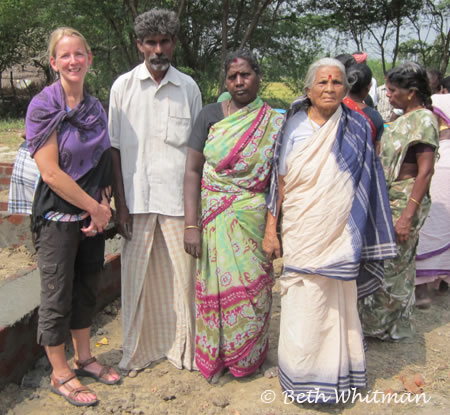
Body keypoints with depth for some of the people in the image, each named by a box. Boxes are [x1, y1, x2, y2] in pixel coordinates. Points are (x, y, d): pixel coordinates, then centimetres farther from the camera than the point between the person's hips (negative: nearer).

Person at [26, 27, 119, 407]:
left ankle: (84, 358, 34)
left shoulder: (96, 107, 7)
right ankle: (60, 374, 22)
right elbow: (51, 173, -18)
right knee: (57, 294, 6)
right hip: (58, 216, -6)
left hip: (93, 215, 6)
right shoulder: (44, 106, -12)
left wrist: (103, 207, -2)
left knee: (86, 288, 16)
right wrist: (96, 208, -13)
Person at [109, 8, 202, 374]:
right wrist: (120, 204, -3)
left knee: (182, 273, 5)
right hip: (137, 198, 0)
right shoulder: (124, 86, 3)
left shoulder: (189, 88, 5)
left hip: (178, 199, 1)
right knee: (137, 275, 7)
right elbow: (115, 149, 3)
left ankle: (183, 345, 23)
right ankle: (138, 349, 24)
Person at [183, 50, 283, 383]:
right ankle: (216, 357, 27)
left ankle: (248, 356, 30)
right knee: (216, 283, 6)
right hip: (214, 218, 0)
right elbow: (192, 170, -3)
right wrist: (191, 224, -10)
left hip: (254, 218, 0)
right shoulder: (211, 115, 0)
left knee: (251, 286, 6)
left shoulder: (274, 123, 1)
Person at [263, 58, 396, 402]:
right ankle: (303, 376, 22)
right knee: (305, 306, 4)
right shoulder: (295, 125, 0)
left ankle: (337, 371, 29)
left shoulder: (357, 128, 3)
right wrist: (270, 229, -3)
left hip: (341, 233, 1)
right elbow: (279, 180, 0)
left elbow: (367, 184, 7)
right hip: (302, 234, -1)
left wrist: (363, 235, 3)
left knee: (338, 302, 10)